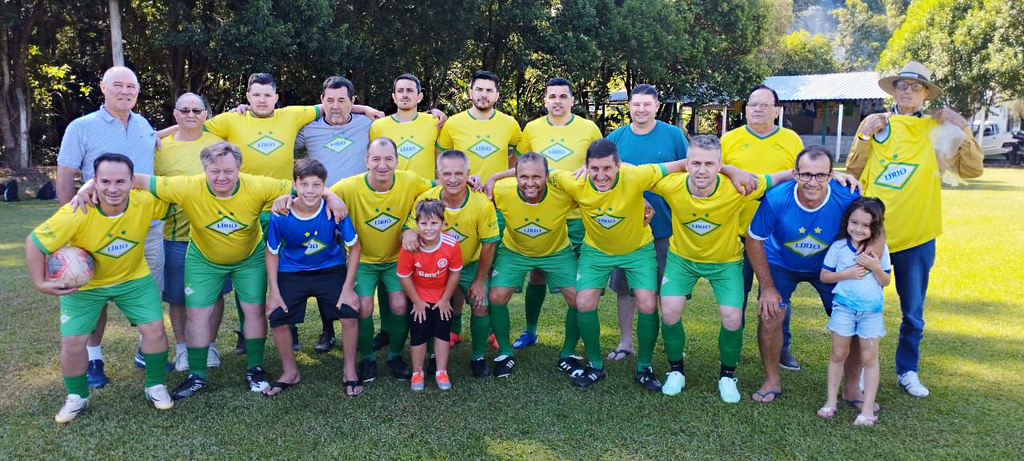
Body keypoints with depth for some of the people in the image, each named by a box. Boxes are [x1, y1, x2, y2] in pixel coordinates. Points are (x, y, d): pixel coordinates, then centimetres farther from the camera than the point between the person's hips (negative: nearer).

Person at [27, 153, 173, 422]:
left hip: (134, 278, 1)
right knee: (72, 342, -1)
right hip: (83, 284, -1)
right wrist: (40, 282, -18)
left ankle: (155, 387, 18)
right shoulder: (75, 214, -33)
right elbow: (34, 243, -19)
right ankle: (77, 397, 26)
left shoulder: (146, 202, -28)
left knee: (154, 329, -5)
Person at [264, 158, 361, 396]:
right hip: (292, 273, 1)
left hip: (331, 269, -1)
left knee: (349, 316, -14)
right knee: (277, 318, -6)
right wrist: (274, 292, -7)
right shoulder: (280, 216, -22)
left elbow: (354, 247, -12)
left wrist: (347, 288, -13)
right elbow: (272, 253, -5)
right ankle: (290, 372, 21)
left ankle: (350, 372, 11)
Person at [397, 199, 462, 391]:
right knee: (419, 334, 3)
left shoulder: (452, 245, -28)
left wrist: (445, 299, -5)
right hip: (419, 297, -1)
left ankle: (441, 372, 21)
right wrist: (416, 302, -8)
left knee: (442, 332, 8)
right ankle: (417, 373, 21)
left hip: (442, 297, 1)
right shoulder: (409, 247, -29)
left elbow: (454, 273, -12)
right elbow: (404, 276, -16)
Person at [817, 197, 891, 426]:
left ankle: (868, 409, 9)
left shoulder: (880, 249, -3)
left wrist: (875, 267, -19)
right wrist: (846, 274, -16)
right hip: (844, 306, 0)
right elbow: (824, 276, -1)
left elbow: (885, 282, 0)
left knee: (869, 358, 3)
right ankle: (831, 401, 17)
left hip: (872, 309, 1)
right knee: (838, 355, 7)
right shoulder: (838, 246, -6)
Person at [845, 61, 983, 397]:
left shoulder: (938, 129, 2)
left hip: (916, 236, 0)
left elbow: (972, 169, -3)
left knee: (913, 312, 11)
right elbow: (853, 171, 3)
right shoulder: (874, 123, 3)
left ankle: (907, 372, 28)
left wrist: (963, 128, -11)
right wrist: (866, 137, -9)